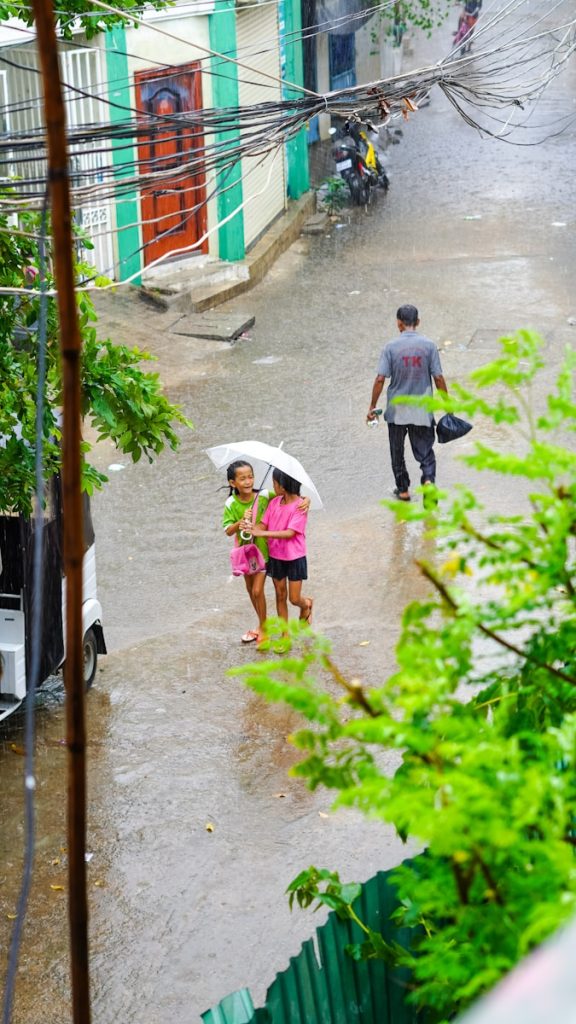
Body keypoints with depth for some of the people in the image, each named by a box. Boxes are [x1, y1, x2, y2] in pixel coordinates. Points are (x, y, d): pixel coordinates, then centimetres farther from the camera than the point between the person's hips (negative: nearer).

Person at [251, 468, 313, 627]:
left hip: (294, 558, -5)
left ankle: (307, 604, 39)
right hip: (276, 556, 5)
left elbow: (290, 533, -26)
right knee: (280, 596, 12)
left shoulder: (299, 506, -19)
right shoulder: (274, 502, -1)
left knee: (294, 598, 3)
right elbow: (263, 525, -3)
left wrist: (262, 533, -31)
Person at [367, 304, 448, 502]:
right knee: (424, 449, 9)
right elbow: (438, 378, -6)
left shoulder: (391, 347, -9)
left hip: (397, 409, 0)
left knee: (397, 452, 16)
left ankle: (403, 490, 25)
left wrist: (372, 407, -2)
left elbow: (380, 379, -11)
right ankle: (428, 479, -17)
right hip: (422, 410, 0)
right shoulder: (428, 345, -7)